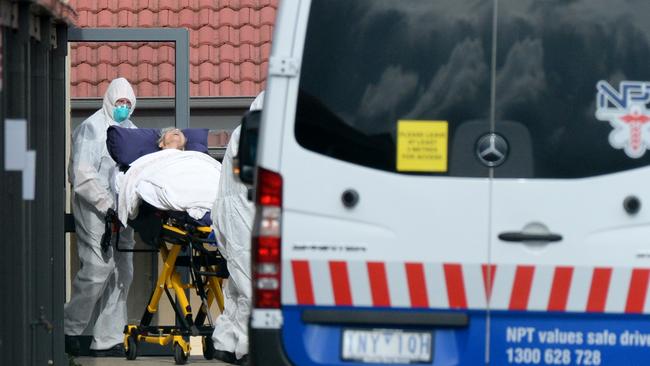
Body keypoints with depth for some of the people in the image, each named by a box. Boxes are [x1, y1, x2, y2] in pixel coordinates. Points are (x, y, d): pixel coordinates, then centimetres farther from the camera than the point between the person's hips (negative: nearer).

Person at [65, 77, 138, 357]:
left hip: (121, 210, 8)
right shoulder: (92, 128, -6)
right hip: (95, 210, -8)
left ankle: (108, 339, 10)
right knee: (97, 270, -13)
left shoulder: (130, 130, 18)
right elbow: (84, 176, -14)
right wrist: (107, 205, -18)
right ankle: (69, 329, 3)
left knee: (121, 273, 6)